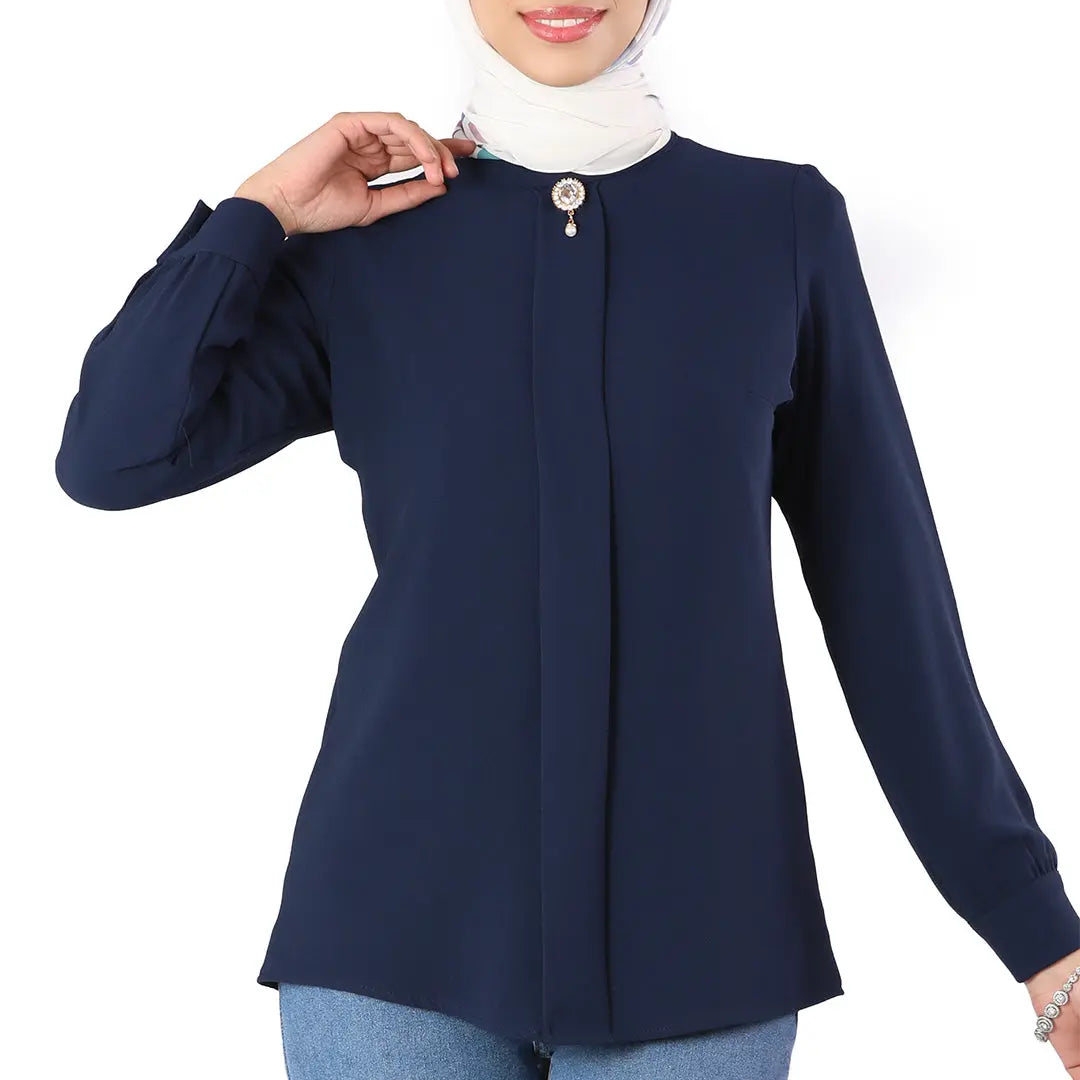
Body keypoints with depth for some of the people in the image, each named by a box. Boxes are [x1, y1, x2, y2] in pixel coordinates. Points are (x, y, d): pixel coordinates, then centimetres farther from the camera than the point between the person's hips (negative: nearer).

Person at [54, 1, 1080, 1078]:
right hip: (402, 911, 0)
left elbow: (885, 591, 4)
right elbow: (110, 457, -5)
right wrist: (258, 213, -4)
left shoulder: (785, 224, 4)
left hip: (699, 926, 0)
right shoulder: (365, 244, 5)